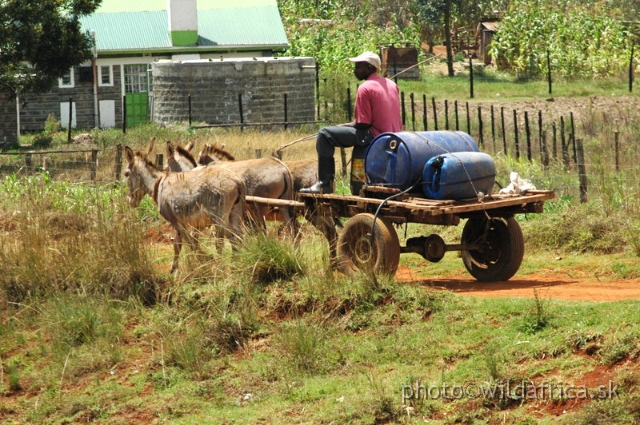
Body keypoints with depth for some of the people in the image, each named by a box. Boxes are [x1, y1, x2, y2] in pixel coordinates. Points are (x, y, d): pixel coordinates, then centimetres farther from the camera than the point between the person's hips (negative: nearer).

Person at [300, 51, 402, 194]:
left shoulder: (365, 88, -11)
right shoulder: (392, 85, 13)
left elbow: (362, 124, -14)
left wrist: (342, 126, 5)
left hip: (375, 136, -9)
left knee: (324, 134, -8)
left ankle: (325, 183, -11)